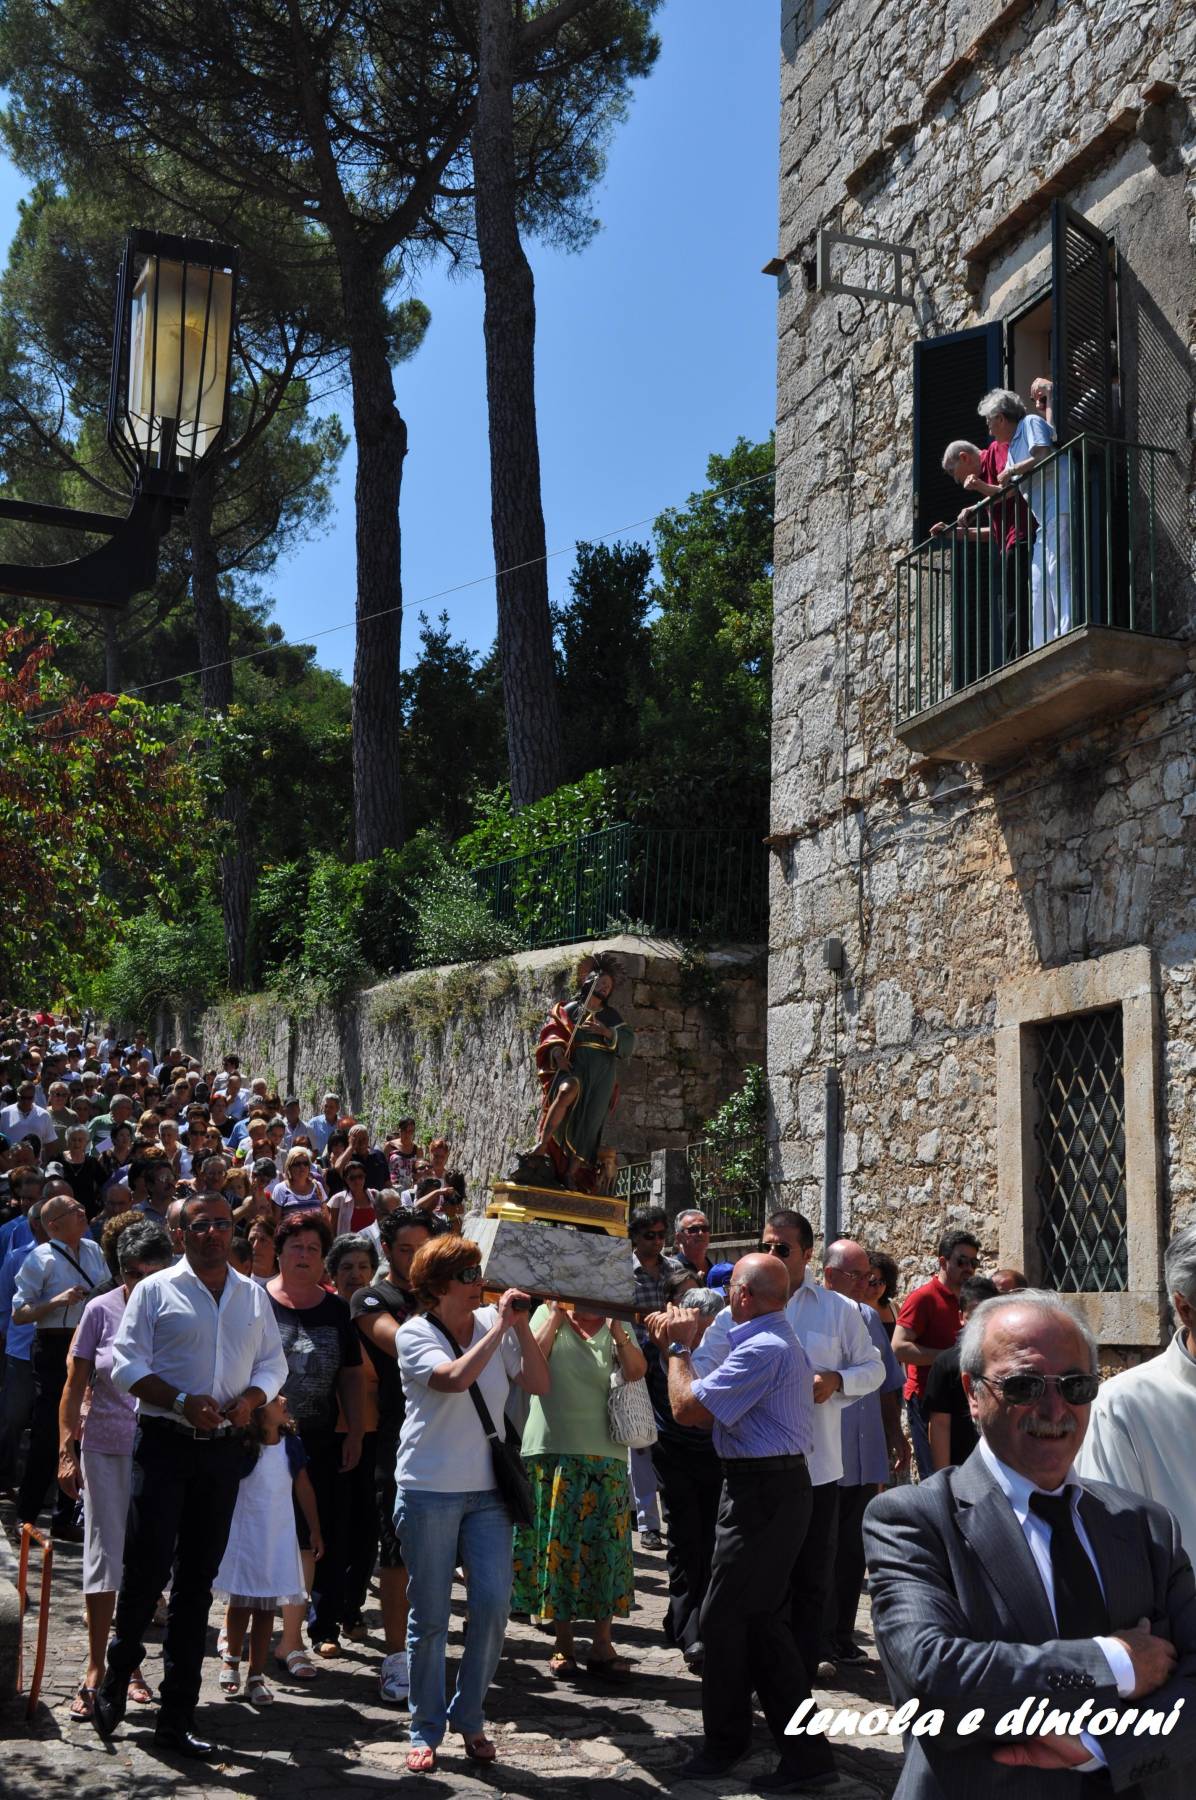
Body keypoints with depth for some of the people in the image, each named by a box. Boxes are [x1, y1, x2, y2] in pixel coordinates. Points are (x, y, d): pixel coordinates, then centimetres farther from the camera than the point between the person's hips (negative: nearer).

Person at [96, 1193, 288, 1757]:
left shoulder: (253, 1295, 13)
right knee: (147, 1567, -8)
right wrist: (181, 1401, -18)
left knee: (197, 1582, 8)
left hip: (223, 1450, 4)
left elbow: (273, 1361, 15)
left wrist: (251, 1398, -6)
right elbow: (126, 1362, -6)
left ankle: (176, 1716, 16)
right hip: (164, 1442, -4)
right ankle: (115, 1678, 19)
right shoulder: (156, 1290, 0)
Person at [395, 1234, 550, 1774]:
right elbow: (456, 1377, -25)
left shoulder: (495, 1324, 4)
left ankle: (468, 1717, 16)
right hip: (429, 1491, -3)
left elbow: (538, 1383, -2)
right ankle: (426, 1730, 18)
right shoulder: (415, 1334, -7)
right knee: (429, 1616, 4)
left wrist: (521, 1325, -10)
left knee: (493, 1604, -3)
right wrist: (500, 1327, -20)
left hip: (487, 1490, 3)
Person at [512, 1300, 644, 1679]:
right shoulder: (548, 1317, 5)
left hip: (605, 1456, 1)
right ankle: (563, 1643, 14)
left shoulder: (616, 1328, 9)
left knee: (605, 1545, 1)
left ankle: (602, 1643, 10)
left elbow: (636, 1371, -7)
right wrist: (556, 1315, -10)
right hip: (551, 1451, -1)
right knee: (557, 1544, 3)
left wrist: (615, 1326, -14)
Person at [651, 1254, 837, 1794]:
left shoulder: (762, 1350, -21)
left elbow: (687, 1407, -20)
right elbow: (712, 1402, 17)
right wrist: (682, 1345, 14)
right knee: (763, 1620, 14)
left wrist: (679, 1347, -5)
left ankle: (725, 1742, 17)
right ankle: (803, 1751, 18)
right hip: (777, 1485, 11)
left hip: (761, 1492, -11)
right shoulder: (781, 1340, 14)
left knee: (723, 1618, 2)